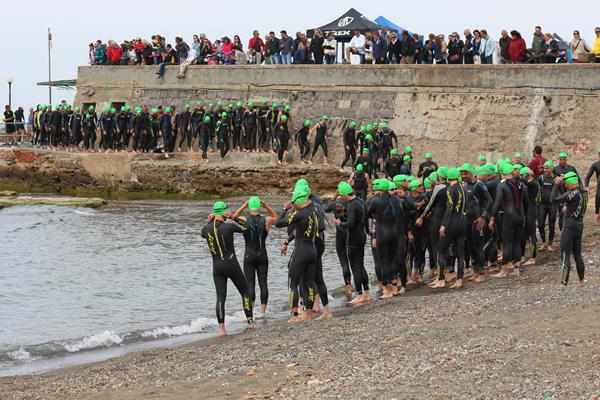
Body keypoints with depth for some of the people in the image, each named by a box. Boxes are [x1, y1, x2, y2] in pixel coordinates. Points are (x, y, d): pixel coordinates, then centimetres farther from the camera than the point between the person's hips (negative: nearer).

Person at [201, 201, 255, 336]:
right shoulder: (229, 227, -11)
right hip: (232, 265, -3)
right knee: (245, 292, 13)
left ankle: (221, 328, -9)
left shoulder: (207, 228, -1)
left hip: (217, 268, 3)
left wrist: (209, 222, 17)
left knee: (220, 297, 1)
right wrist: (234, 217, 1)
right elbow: (245, 227, 5)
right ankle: (250, 321, 12)